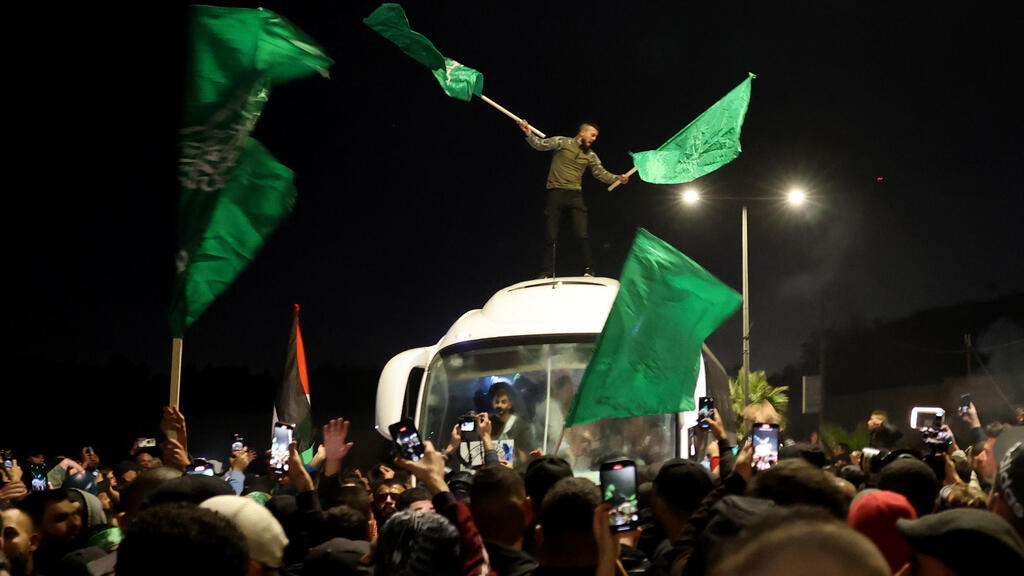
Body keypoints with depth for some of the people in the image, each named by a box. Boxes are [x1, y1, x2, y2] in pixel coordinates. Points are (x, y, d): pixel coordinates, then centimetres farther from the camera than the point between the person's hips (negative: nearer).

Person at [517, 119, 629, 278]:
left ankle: (589, 270, 2)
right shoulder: (562, 142, 1)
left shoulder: (590, 155, 12)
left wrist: (617, 178, -1)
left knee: (582, 235, -7)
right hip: (556, 193, -3)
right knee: (551, 237, 0)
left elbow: (601, 173, 15)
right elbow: (540, 145, -3)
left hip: (575, 195, 3)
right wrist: (528, 133, -20)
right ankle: (547, 274, 7)